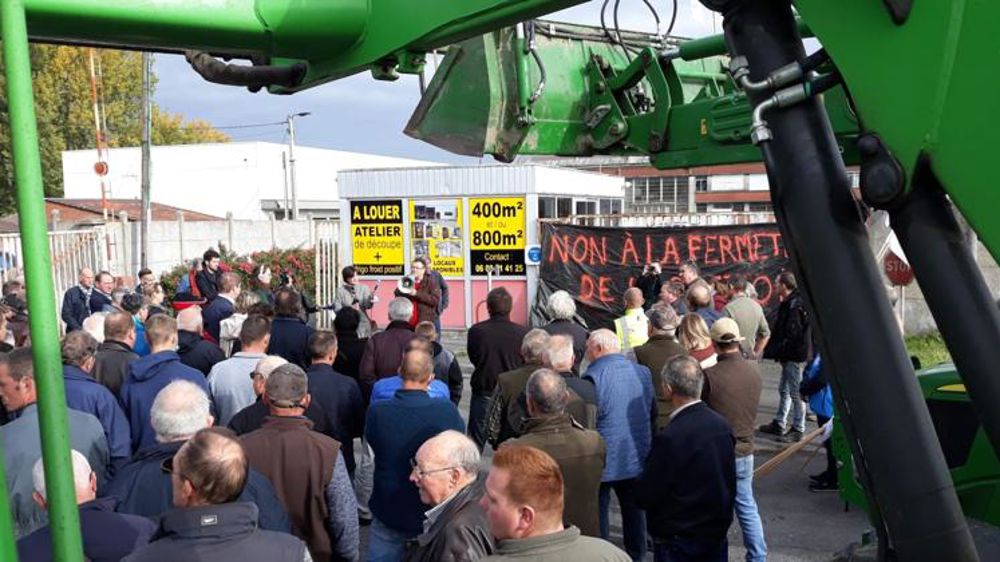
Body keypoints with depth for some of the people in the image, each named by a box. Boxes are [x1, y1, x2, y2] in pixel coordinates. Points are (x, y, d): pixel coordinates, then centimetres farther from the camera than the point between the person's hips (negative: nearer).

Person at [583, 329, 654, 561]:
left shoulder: (594, 377, -19)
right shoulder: (643, 373, -1)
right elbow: (653, 413, 10)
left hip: (603, 462, -5)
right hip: (636, 460, 5)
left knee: (598, 511, 9)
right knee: (633, 509, 19)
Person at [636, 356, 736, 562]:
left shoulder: (669, 438, -27)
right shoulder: (721, 425, -6)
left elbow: (645, 497, -19)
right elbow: (730, 484, 6)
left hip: (677, 541, -6)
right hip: (717, 534, 6)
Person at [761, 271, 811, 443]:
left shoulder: (795, 306, -20)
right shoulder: (789, 303, 13)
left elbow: (792, 335, -23)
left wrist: (774, 351, -18)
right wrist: (771, 350, 13)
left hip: (795, 356, -11)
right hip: (789, 356, 11)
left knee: (796, 393, -3)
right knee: (784, 390, 18)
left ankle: (798, 430, 5)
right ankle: (779, 424, 29)